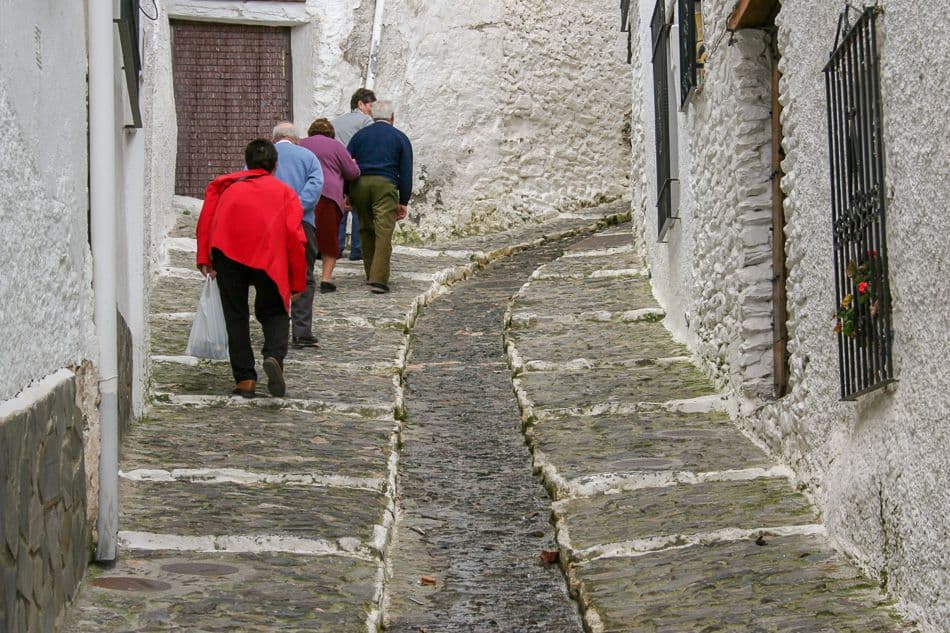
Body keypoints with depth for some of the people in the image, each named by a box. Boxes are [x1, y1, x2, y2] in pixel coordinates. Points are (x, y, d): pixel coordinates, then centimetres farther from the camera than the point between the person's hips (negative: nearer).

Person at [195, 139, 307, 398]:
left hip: (226, 251, 1)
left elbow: (207, 217, 10)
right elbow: (294, 236, 11)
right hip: (268, 256, -1)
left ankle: (244, 379, 5)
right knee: (274, 312, 14)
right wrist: (297, 282, 13)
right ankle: (274, 356, -14)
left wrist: (203, 257, 5)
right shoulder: (284, 192, 24)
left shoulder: (225, 183, 28)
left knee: (235, 316, 11)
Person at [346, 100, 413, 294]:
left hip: (359, 184, 3)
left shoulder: (359, 135, 18)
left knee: (366, 231, 17)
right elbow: (406, 173, 7)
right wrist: (403, 202, 9)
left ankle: (371, 275, 25)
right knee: (383, 233, -7)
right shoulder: (400, 138, 12)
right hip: (385, 185, -3)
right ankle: (379, 279, -17)